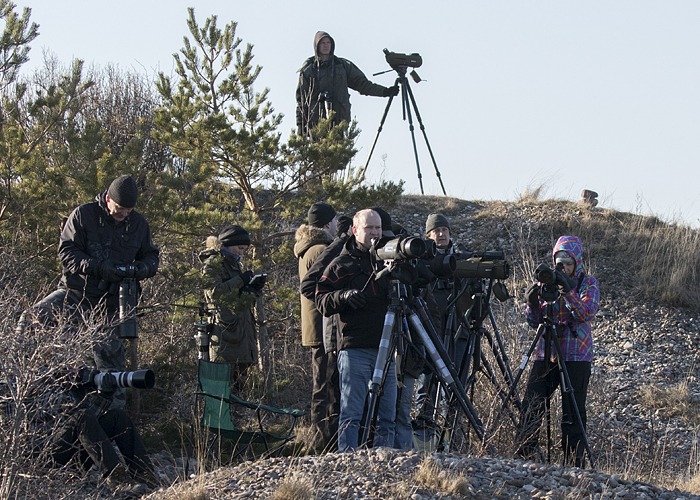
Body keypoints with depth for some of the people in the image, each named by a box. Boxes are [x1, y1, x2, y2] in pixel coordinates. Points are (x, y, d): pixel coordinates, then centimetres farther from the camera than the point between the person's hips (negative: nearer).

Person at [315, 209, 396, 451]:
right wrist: (343, 296, -17)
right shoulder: (341, 264, 5)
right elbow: (321, 301, 1)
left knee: (387, 415, 4)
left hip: (386, 349, 4)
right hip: (355, 349, -4)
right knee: (351, 413, -8)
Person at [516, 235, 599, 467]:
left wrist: (567, 291, -26)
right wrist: (532, 303, -12)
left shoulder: (588, 283, 3)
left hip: (576, 355, -3)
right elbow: (535, 322, 8)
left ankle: (574, 463, 1)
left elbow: (587, 313, -15)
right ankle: (523, 456, 4)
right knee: (531, 405, -5)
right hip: (546, 353, 3)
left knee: (573, 411, -4)